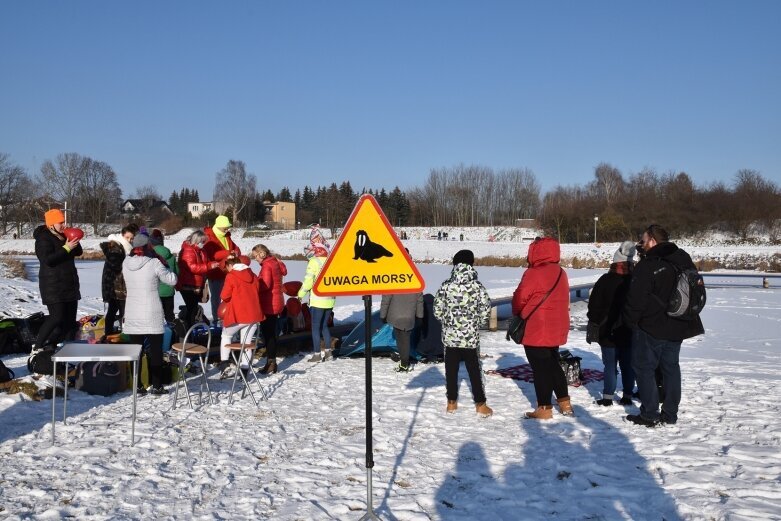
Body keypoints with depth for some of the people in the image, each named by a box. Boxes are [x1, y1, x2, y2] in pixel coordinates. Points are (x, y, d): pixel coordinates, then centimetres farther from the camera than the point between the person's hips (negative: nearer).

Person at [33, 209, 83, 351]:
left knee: (70, 318, 8)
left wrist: (75, 242, -5)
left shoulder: (63, 236, 13)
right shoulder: (43, 238, -10)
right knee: (56, 317, -15)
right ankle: (37, 347, -6)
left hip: (69, 284, 8)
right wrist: (66, 247, -25)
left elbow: (78, 252, 13)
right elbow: (48, 259, -22)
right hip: (53, 285, -8)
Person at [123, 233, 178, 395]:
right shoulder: (154, 263, -13)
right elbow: (172, 280, -5)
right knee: (155, 350, 7)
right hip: (152, 315, -3)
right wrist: (163, 265, 9)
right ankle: (156, 386, 10)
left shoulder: (126, 263, -1)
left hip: (132, 314, 4)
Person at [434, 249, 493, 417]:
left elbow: (437, 311, -4)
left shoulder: (446, 286, -8)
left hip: (450, 336, 1)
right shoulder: (478, 287, -10)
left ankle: (452, 402, 21)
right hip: (471, 337, -1)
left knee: (451, 370, 12)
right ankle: (480, 404, 14)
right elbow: (486, 311, -7)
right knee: (475, 370, 9)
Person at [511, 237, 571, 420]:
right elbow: (561, 301, 14)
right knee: (553, 365, 21)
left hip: (536, 332, -8)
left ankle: (544, 408, 8)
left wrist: (517, 312, 9)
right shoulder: (561, 273, 7)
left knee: (540, 369, 1)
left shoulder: (534, 274, -18)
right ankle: (565, 403, 25)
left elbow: (520, 298, -12)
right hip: (556, 330, 8)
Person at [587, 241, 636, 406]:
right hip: (630, 332, 2)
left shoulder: (605, 280, -10)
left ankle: (608, 396, 2)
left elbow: (594, 305, -5)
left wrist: (594, 325, 8)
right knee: (627, 364, 11)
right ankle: (627, 396, 13)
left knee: (610, 365, 3)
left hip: (608, 332, -2)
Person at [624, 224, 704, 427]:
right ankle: (670, 414, 20)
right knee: (671, 368, 15)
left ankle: (649, 415, 3)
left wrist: (630, 322, -4)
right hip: (678, 327, 8)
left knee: (644, 368, 3)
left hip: (650, 328, -7)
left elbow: (636, 300, -19)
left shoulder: (647, 266, -19)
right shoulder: (685, 260, 6)